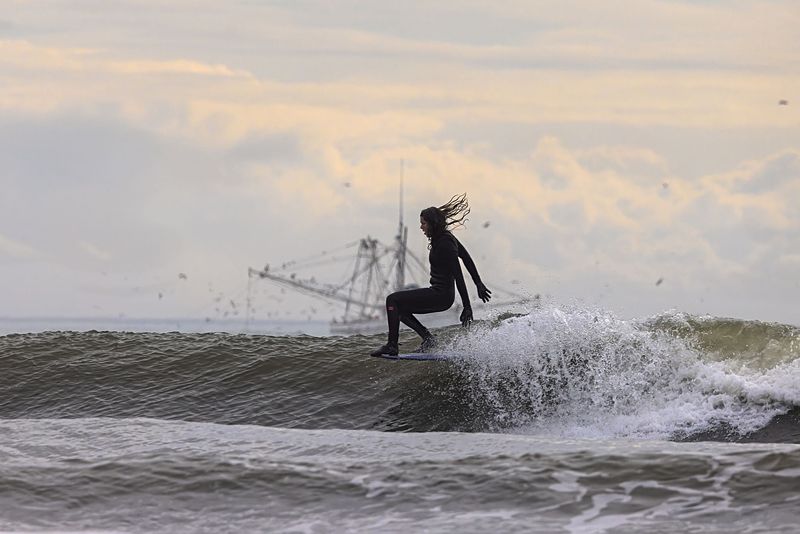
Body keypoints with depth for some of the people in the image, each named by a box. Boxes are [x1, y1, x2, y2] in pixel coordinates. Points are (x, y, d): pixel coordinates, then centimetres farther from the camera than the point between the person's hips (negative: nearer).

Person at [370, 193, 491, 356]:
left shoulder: (444, 244, -21)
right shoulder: (446, 238, 9)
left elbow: (458, 276, -23)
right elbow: (467, 258, 19)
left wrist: (467, 307, -24)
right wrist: (479, 284, 25)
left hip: (440, 296, -11)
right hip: (441, 295, 11)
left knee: (393, 300, -12)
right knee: (399, 308, 20)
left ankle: (392, 345, -15)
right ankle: (427, 338, 12)